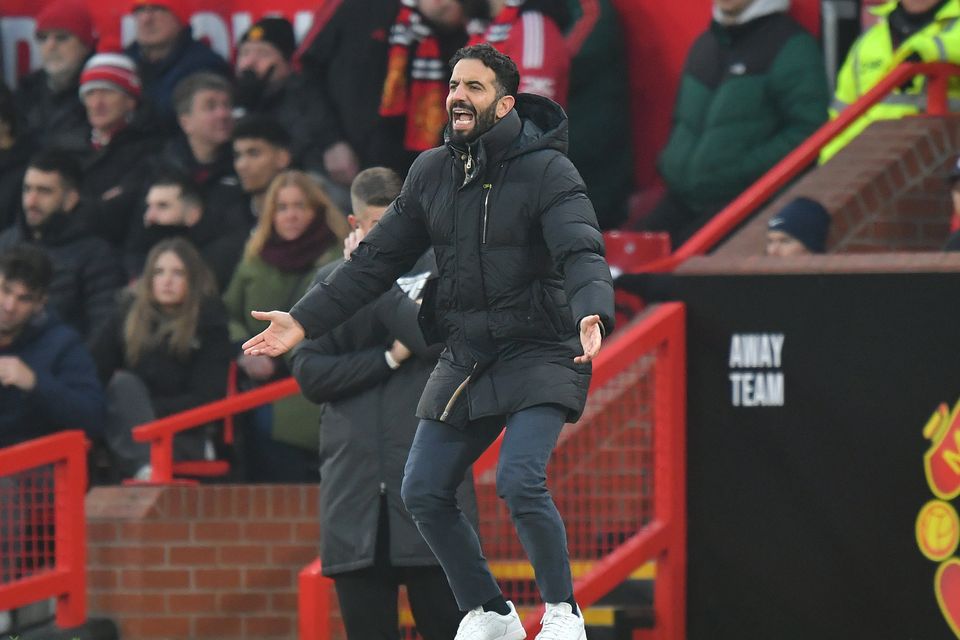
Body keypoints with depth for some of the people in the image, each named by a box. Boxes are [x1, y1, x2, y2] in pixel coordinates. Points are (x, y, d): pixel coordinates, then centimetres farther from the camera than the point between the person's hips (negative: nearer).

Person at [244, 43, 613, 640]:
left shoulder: (547, 171, -12)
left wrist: (592, 315, -45)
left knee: (520, 480, -25)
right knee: (424, 491, 3)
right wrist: (304, 321, 5)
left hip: (540, 354, -7)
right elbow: (377, 259, 12)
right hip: (464, 359, 7)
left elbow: (582, 253, -24)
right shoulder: (432, 172, 6)